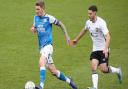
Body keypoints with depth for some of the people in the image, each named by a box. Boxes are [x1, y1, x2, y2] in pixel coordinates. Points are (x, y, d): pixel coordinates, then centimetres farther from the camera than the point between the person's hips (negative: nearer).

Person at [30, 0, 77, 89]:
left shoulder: (49, 18, -8)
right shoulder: (36, 18, 9)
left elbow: (61, 24, 3)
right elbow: (35, 29, 22)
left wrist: (67, 36, 6)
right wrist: (33, 29, -2)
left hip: (48, 45, -7)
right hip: (41, 47, 7)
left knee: (41, 62, -31)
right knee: (53, 71, 10)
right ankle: (68, 80, 31)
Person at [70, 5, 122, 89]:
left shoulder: (101, 23, -20)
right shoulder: (88, 22, 3)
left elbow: (108, 36, -25)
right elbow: (84, 30, 26)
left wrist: (106, 49, -37)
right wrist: (76, 39, 37)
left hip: (103, 49, -6)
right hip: (95, 49, 6)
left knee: (103, 69, -10)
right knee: (93, 67, -11)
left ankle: (118, 71, 19)